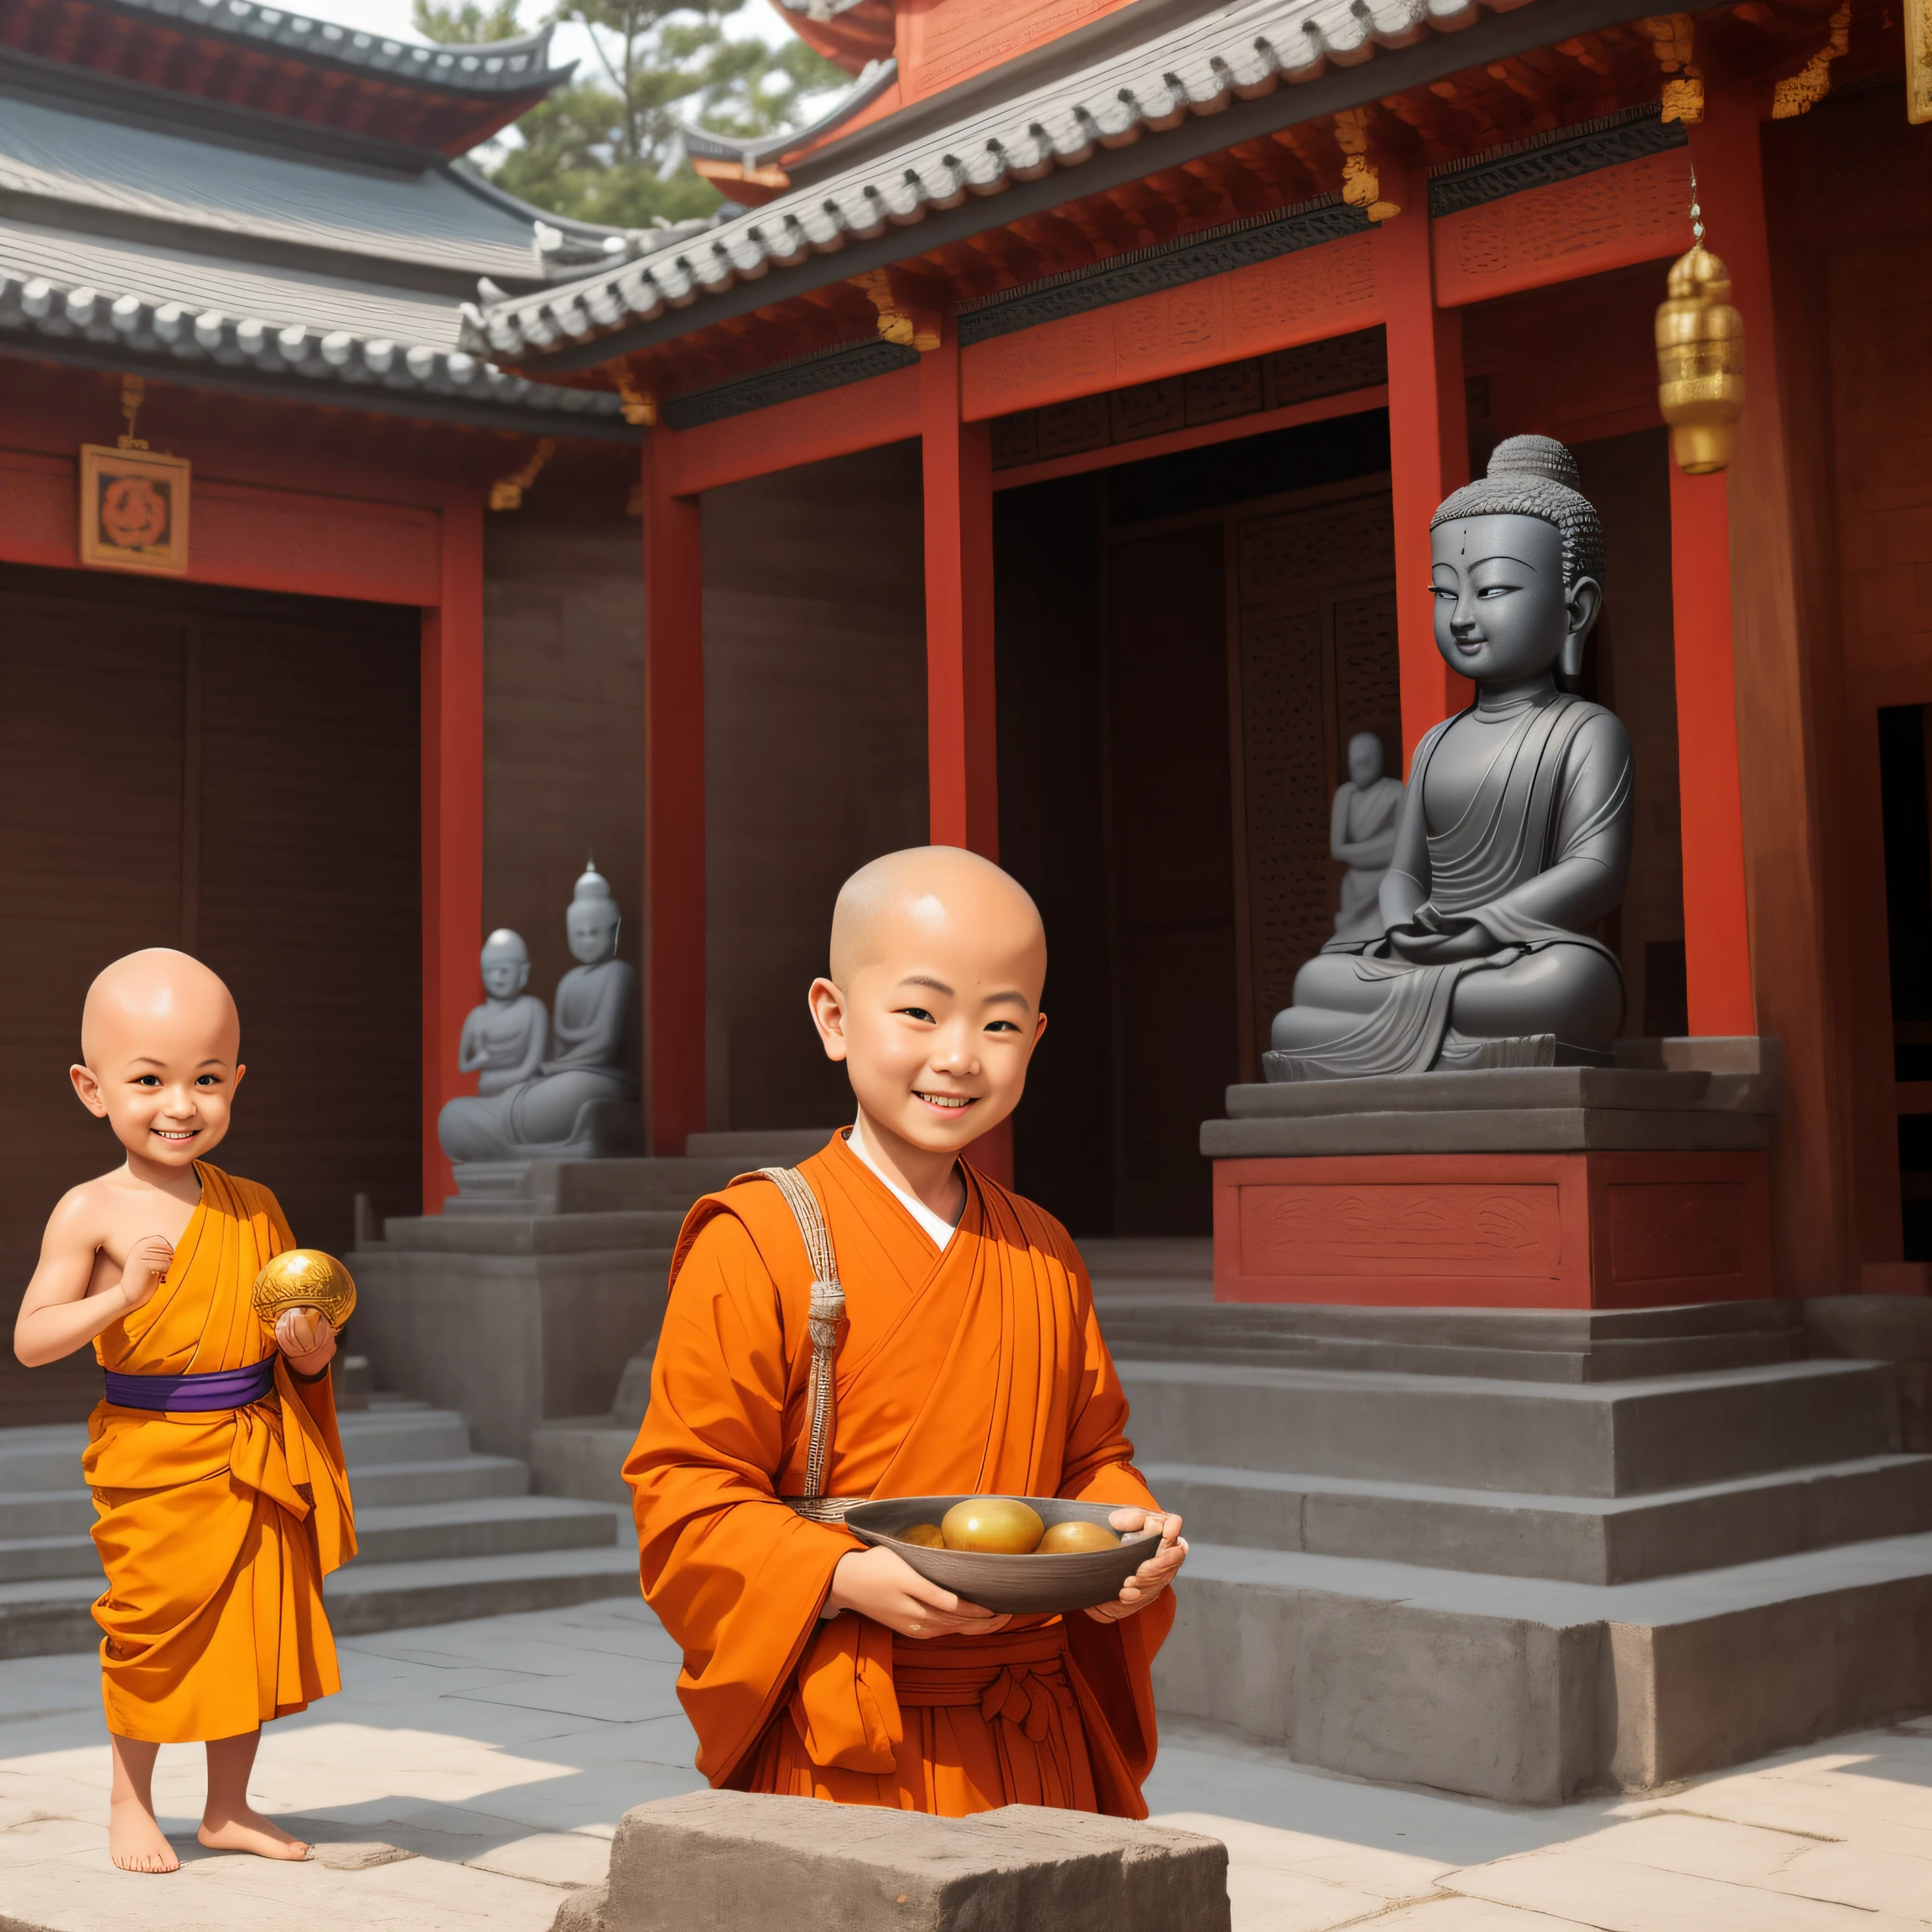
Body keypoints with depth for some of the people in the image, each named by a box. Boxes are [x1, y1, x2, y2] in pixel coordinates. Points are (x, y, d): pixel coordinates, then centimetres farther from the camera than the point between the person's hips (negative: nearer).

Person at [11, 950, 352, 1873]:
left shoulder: (254, 1207, 5)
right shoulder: (91, 1212, -8)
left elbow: (309, 1352, 11)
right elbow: (30, 1341, -12)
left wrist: (309, 1341, -12)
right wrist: (121, 1294, -25)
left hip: (258, 1456, 4)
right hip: (152, 1457, -4)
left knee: (259, 1622, 10)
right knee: (153, 1625, 3)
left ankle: (229, 1805, 27)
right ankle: (131, 1800, 26)